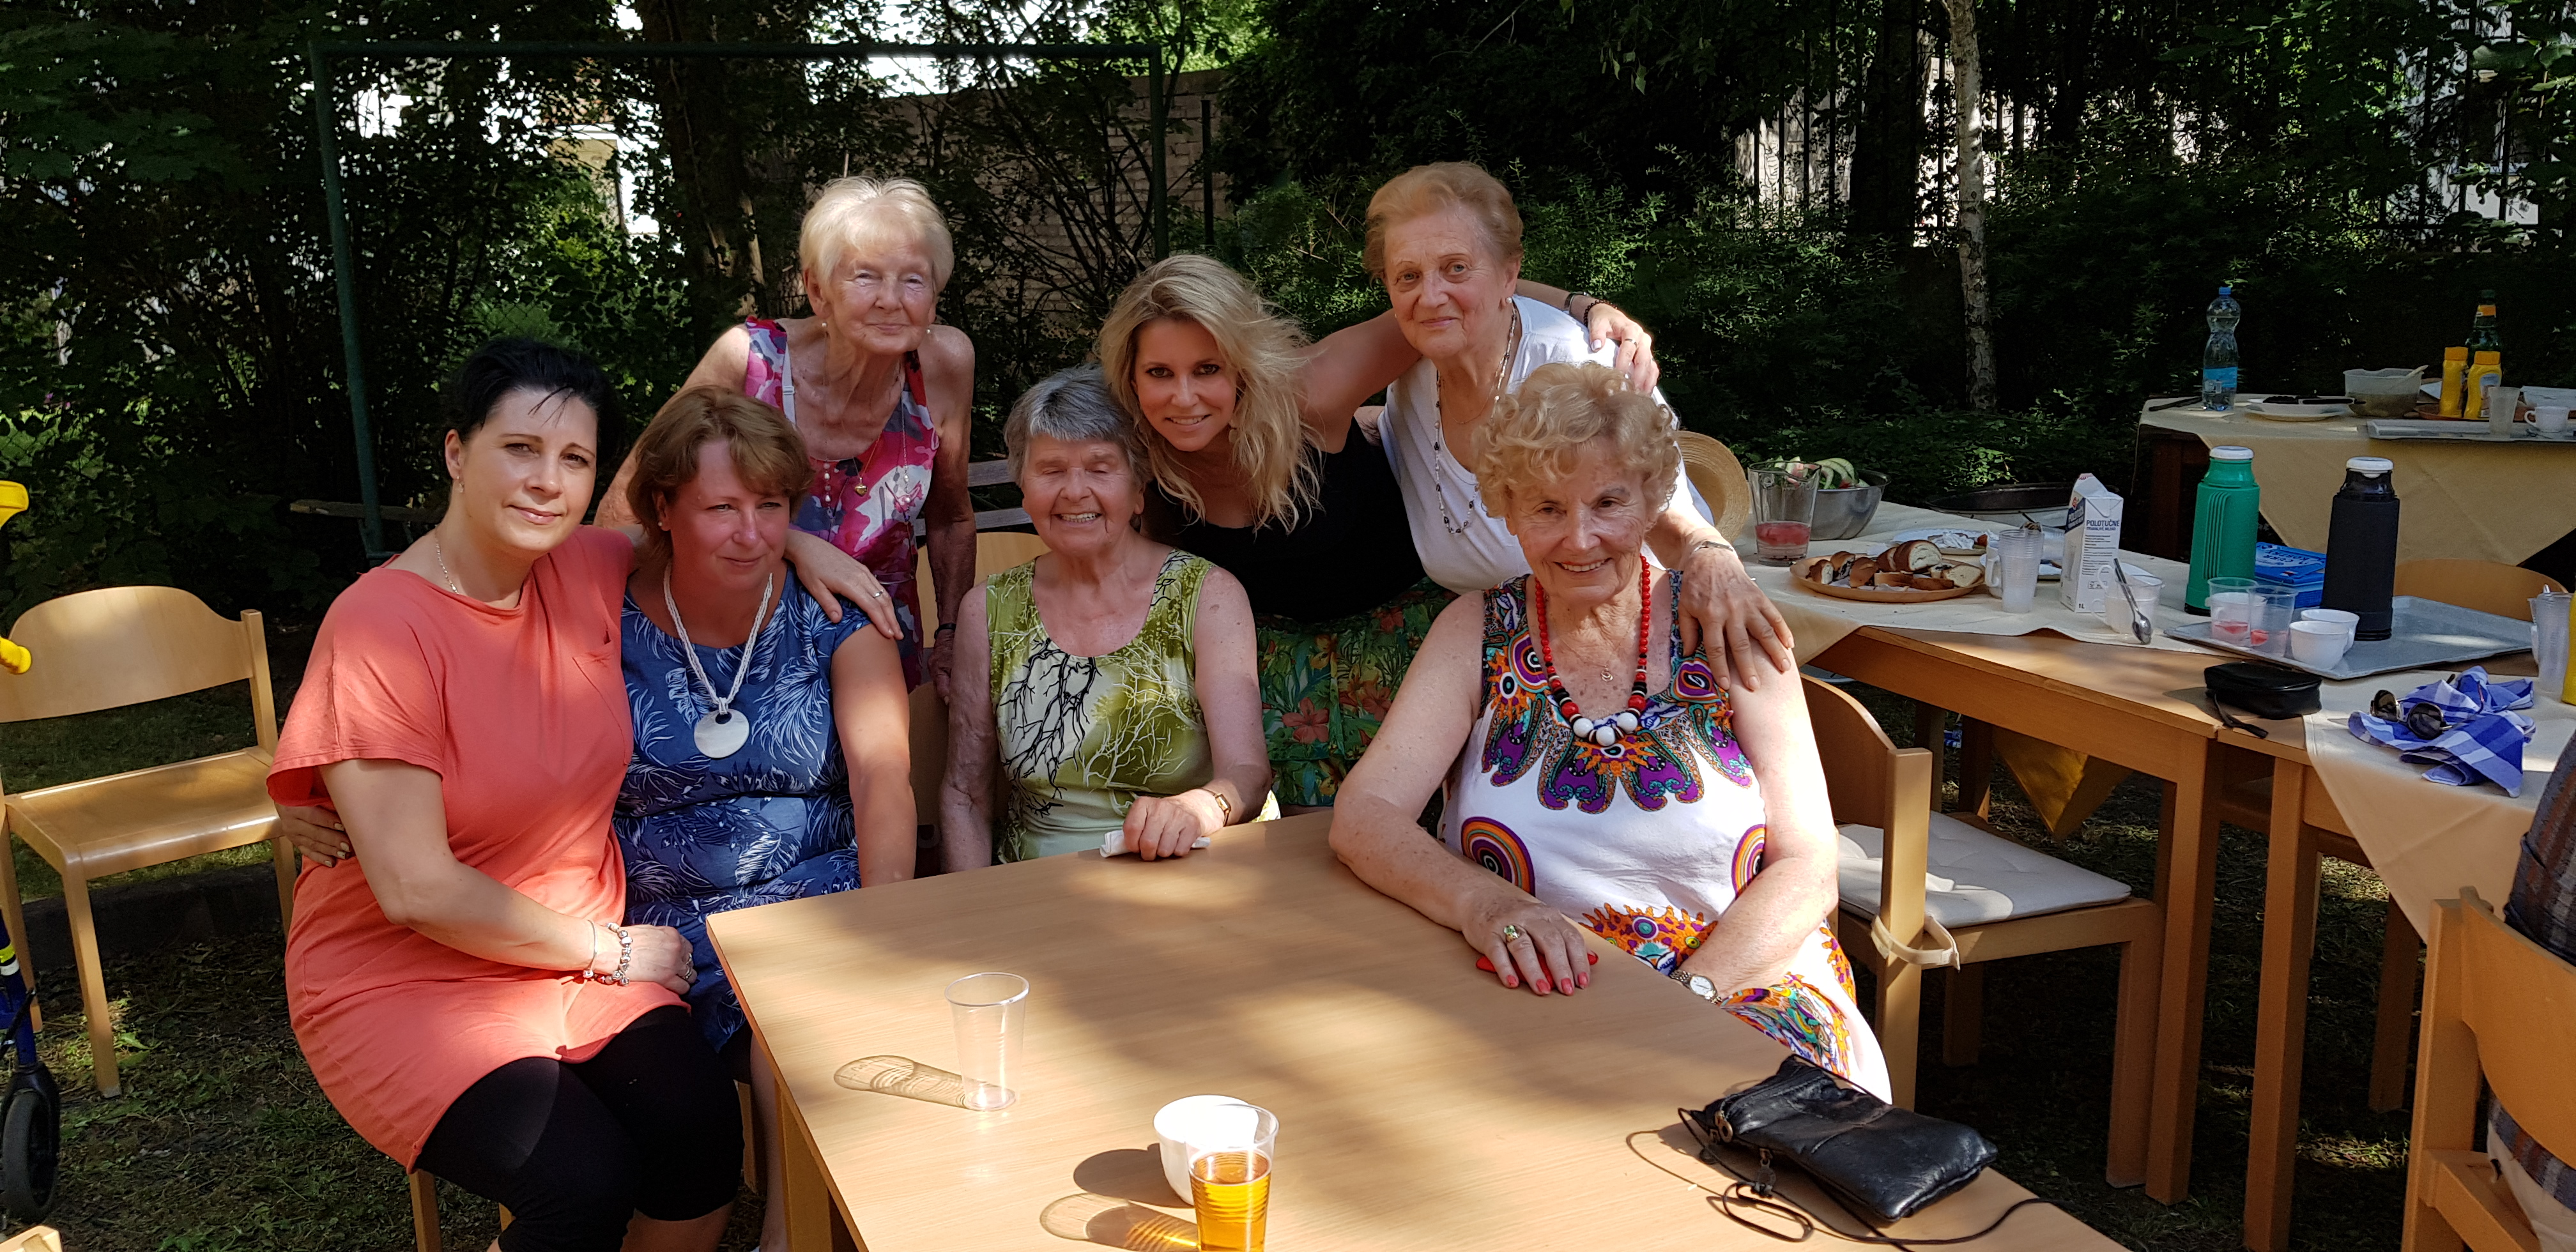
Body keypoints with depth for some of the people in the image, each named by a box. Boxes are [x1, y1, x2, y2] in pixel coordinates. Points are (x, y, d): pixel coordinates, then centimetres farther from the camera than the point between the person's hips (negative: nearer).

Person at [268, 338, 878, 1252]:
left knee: (703, 1133, -21)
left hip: (583, 956, 5)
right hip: (405, 982, -5)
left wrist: (793, 538, 5)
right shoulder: (380, 628, -17)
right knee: (588, 1178, -27)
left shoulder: (587, 570, -1)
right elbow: (418, 891, -18)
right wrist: (611, 952, -10)